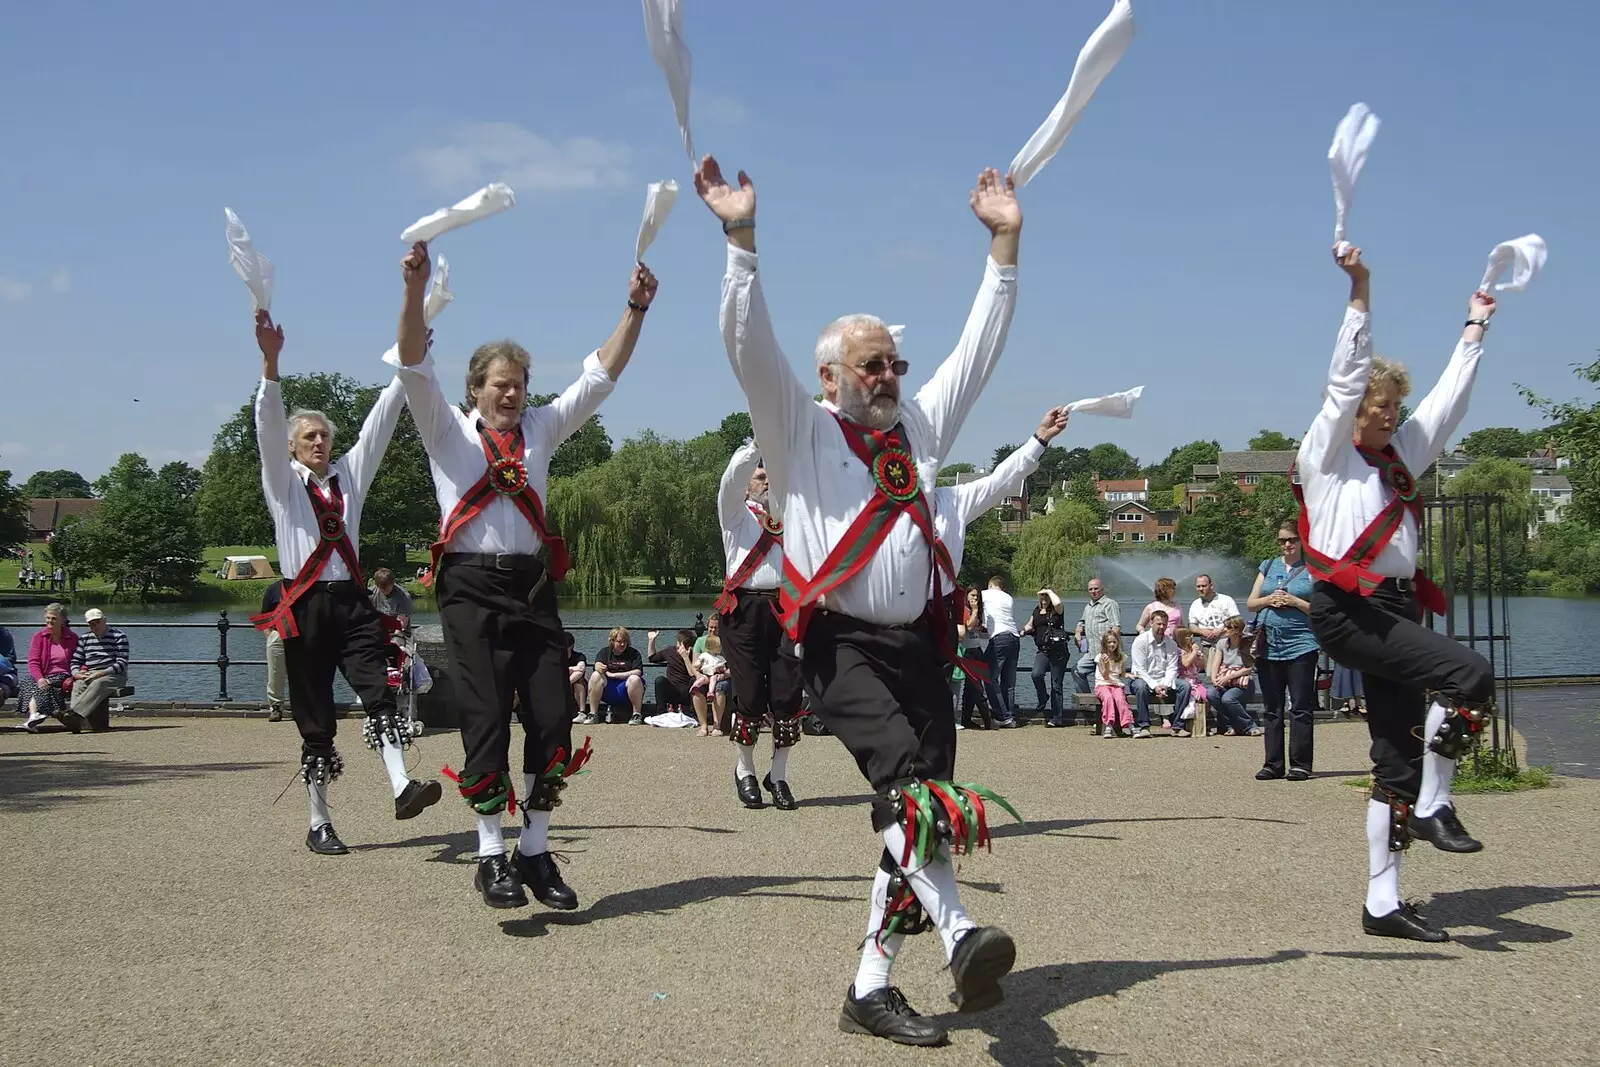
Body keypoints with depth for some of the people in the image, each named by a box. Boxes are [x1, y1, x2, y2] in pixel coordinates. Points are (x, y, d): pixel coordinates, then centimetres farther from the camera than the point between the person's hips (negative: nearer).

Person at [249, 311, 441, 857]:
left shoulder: (349, 474, 16)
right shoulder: (283, 481, 7)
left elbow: (380, 422, 9)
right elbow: (268, 426, -8)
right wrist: (270, 363, -24)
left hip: (352, 602, 3)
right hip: (306, 606, -3)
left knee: (379, 693, -18)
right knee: (316, 721, 1)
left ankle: (402, 786, -32)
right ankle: (319, 823, 9)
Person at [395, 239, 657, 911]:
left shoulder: (541, 429, 18)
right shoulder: (448, 430, 9)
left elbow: (600, 376, 12)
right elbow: (414, 366, -6)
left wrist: (635, 308, 1)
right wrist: (415, 289, -22)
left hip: (532, 585, 4)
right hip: (471, 587, -3)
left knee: (553, 720, -2)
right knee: (486, 718, -8)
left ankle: (536, 853, 10)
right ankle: (491, 857, 2)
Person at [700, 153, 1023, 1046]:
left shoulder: (920, 425, 19)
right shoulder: (802, 429, 5)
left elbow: (981, 345, 18)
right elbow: (751, 346, -8)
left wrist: (1004, 244, 14)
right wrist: (742, 238, -17)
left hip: (918, 645, 6)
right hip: (842, 644, -5)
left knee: (916, 808, 0)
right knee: (907, 777, -28)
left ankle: (872, 988, 6)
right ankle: (958, 931, -40)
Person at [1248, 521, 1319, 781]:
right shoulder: (1268, 567, 16)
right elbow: (1250, 603, 16)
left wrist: (1294, 602, -13)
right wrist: (1269, 600, -3)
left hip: (1301, 645, -4)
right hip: (1268, 645, 4)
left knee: (1301, 708, -4)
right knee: (1271, 708, 6)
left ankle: (1300, 764, 1)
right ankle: (1273, 764, 11)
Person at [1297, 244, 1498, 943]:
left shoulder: (1399, 459, 21)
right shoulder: (1327, 458, 2)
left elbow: (1449, 400, 27)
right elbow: (1346, 378, -6)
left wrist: (1475, 328, 31)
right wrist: (1360, 293, -10)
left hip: (1395, 611, 8)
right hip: (1349, 613, -8)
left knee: (1399, 759, 4)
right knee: (1469, 674, -24)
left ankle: (1382, 904, 7)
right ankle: (1434, 807, -10)